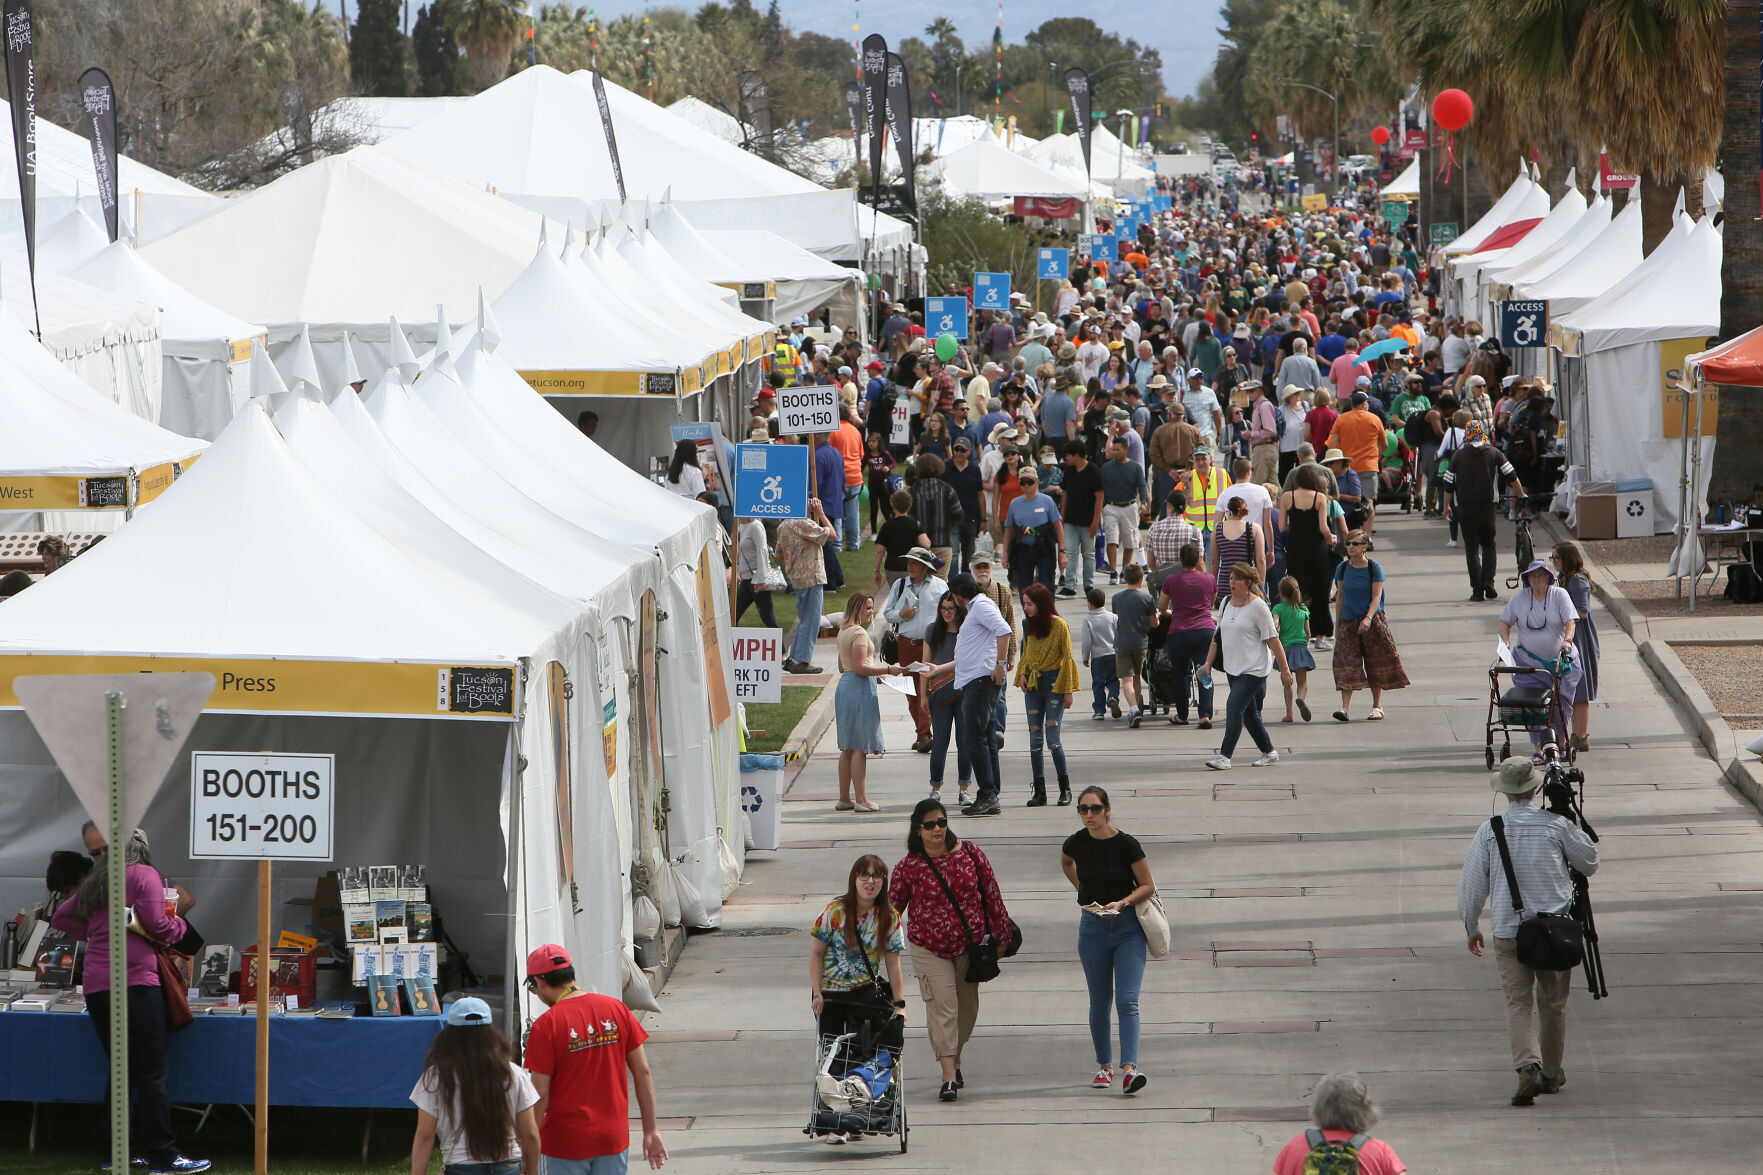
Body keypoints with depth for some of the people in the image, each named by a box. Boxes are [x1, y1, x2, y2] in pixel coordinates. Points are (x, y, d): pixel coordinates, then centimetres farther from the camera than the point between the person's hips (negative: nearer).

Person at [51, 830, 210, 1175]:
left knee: (122, 1070, 14)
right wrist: (179, 925, 10)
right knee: (152, 1073, -6)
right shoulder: (144, 875, -1)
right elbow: (157, 926, -9)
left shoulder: (94, 882, 19)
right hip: (135, 983, -7)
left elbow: (61, 917, 28)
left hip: (96, 988, 7)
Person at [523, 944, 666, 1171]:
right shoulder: (617, 1009, 1)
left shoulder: (546, 1026, -14)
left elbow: (540, 1095, -14)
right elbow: (643, 1073, 4)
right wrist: (651, 1131, 10)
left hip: (567, 1142, -5)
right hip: (614, 1137, 5)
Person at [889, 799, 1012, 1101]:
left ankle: (956, 1061, 33)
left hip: (971, 943, 3)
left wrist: (1001, 934, 8)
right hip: (929, 948, -3)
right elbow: (892, 907, 1)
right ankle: (948, 1077, -12)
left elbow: (991, 894, 5)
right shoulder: (909, 867, -8)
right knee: (942, 1008, -10)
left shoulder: (969, 853, -3)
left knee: (967, 1007, 12)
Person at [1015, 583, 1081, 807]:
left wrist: (1068, 691, -6)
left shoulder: (1059, 625, -8)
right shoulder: (1028, 625, 9)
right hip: (1032, 685, 6)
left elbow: (1067, 658, -5)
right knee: (1035, 739, 3)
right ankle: (1039, 792, 6)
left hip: (1054, 683, -6)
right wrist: (1022, 675, 3)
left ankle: (1065, 789, 3)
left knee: (1052, 739, -10)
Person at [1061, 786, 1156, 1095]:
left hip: (1128, 927, -3)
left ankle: (1129, 1068, -22)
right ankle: (1104, 1066, 23)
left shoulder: (1127, 844, -11)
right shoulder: (1076, 843, -2)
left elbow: (1148, 886, -4)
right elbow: (1065, 863, 23)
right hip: (1092, 927, 3)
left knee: (1127, 1001, -13)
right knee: (1099, 1003, 10)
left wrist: (1122, 903, -20)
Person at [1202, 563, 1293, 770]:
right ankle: (1269, 752, 25)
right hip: (1233, 668, 8)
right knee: (1249, 713, 11)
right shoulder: (1226, 604, 11)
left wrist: (1284, 670, -9)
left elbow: (1273, 640, -10)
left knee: (1234, 707, -17)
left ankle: (1225, 756, -19)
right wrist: (1208, 663, 13)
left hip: (1254, 669, -8)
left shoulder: (1258, 607, -10)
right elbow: (1218, 636, 19)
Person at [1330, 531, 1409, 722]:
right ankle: (1345, 707, -14)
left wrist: (1368, 618, -25)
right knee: (1347, 663, -8)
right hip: (1348, 621, 2)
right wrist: (1337, 625, 8)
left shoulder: (1374, 567, -4)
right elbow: (1340, 597, 10)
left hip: (1373, 620, -2)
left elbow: (1376, 597, -10)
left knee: (1375, 664, 3)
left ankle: (1377, 706, 13)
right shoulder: (1342, 568, 5)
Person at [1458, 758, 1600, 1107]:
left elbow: (1471, 886, 3)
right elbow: (1589, 863, 10)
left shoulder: (1489, 831, -2)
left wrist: (1472, 929, 17)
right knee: (1552, 1003, 15)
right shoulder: (1556, 824, -4)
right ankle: (1552, 1073, 26)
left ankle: (1528, 1068, -22)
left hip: (1508, 931, -1)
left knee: (1518, 1003, -1)